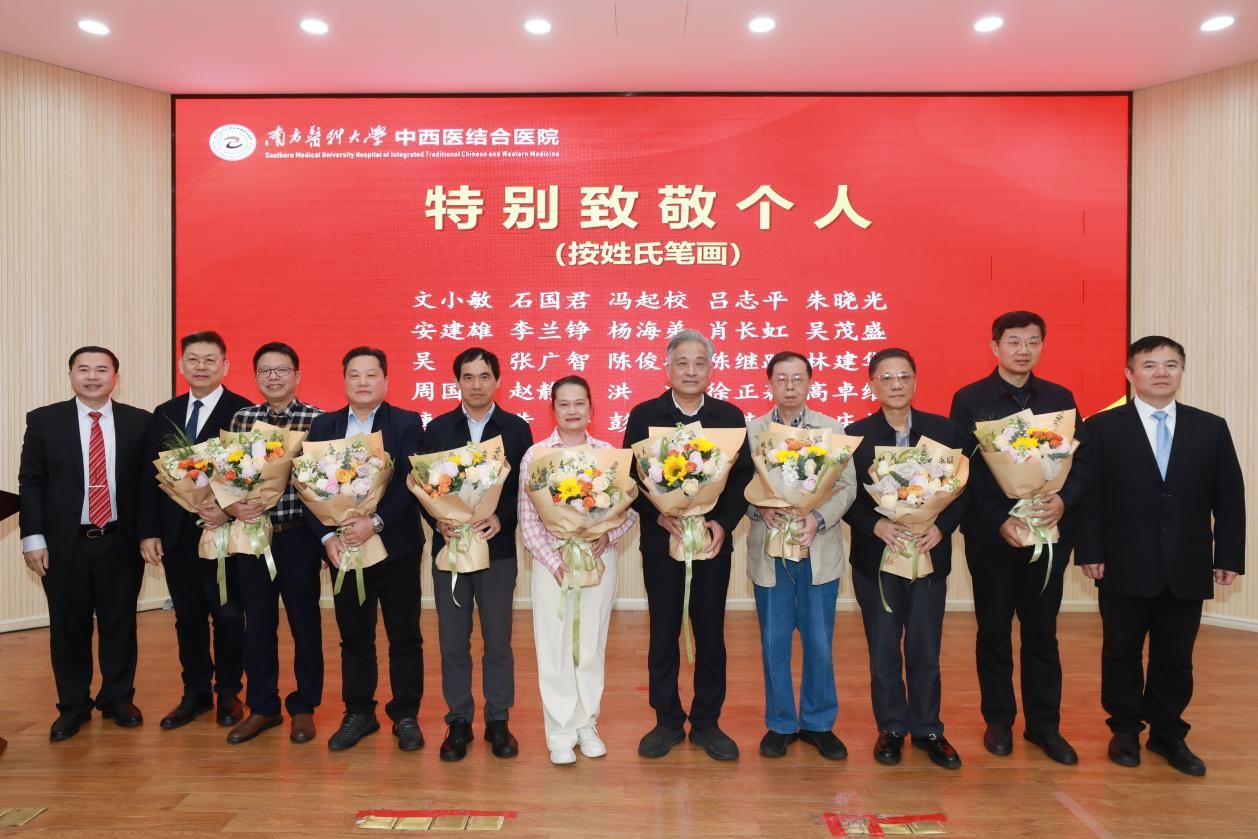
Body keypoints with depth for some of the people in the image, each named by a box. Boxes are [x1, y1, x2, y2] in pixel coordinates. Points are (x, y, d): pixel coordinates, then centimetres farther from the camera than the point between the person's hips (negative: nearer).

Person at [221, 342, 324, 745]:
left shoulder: (316, 419, -6)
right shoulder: (241, 418, 6)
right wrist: (232, 505, -12)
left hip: (298, 535, -3)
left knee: (304, 622, 8)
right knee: (257, 623, 13)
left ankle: (303, 708, 25)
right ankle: (262, 707, 29)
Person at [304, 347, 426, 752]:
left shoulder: (407, 423, -1)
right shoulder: (323, 425, 7)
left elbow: (410, 482, -11)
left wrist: (376, 522, -22)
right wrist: (327, 536, -10)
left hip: (395, 546, -2)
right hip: (342, 546, 3)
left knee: (404, 636, 6)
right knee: (354, 635, 13)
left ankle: (406, 715, 20)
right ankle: (358, 713, 28)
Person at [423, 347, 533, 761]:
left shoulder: (517, 428, 2)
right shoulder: (438, 428, 5)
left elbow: (527, 486, -1)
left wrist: (502, 518, -17)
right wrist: (438, 521, -15)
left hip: (498, 548, -1)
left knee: (498, 639, 8)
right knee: (453, 640, 8)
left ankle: (497, 721, 23)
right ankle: (458, 721, 23)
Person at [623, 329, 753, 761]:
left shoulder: (730, 416, 3)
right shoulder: (643, 415, -1)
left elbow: (743, 477, -1)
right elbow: (629, 478, -3)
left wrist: (724, 523, -15)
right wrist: (658, 514, -19)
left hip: (713, 537, 1)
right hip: (659, 538, -1)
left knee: (710, 632, 9)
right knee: (663, 632, 9)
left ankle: (707, 723, 24)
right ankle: (668, 721, 24)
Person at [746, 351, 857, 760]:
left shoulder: (833, 429, 3)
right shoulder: (750, 430, 1)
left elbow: (847, 486, -2)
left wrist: (819, 519, -18)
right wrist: (760, 509, -21)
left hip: (819, 551, 0)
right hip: (769, 551, 0)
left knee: (819, 644, 9)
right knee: (774, 645, 9)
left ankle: (818, 723, 27)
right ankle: (780, 723, 26)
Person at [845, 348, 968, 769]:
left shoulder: (945, 430, 1)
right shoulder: (856, 434, -2)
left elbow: (963, 487, 1)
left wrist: (941, 526, -14)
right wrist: (876, 525, -19)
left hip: (929, 554, 1)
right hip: (875, 557, -1)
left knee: (925, 651, 10)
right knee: (883, 651, 10)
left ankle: (927, 729, 27)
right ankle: (891, 728, 25)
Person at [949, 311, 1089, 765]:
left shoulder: (1060, 398, 7)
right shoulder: (969, 399, -2)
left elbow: (1081, 459, 3)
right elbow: (963, 470, -7)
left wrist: (1064, 499, -16)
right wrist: (999, 521, -15)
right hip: (990, 535, -2)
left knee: (1042, 632, 11)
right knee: (994, 631, 10)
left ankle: (1044, 724, 24)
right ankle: (998, 720, 24)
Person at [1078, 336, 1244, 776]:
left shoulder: (1212, 428, 6)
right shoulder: (1102, 427, -2)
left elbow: (1230, 496, 6)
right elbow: (1086, 494, -5)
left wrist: (1229, 555, 1)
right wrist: (1089, 552, -11)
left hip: (1187, 567, 2)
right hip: (1125, 566, -2)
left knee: (1175, 657, 12)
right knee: (1122, 653, 10)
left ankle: (1168, 733, 28)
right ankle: (1125, 730, 26)